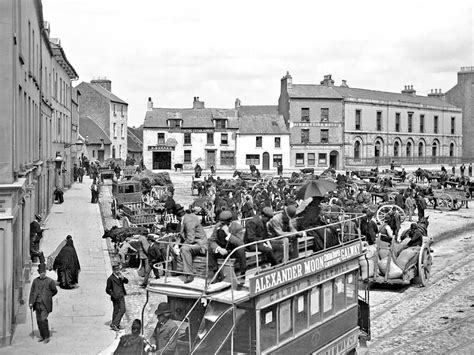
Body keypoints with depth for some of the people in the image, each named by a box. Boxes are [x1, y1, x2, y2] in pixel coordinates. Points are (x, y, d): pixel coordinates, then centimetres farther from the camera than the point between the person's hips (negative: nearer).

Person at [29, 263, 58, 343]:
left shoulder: (50, 281, -4)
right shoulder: (35, 281, 7)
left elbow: (55, 291, 8)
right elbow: (32, 292, 7)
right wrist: (31, 302, -1)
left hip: (45, 304, -4)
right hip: (37, 304, 4)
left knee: (43, 320, -13)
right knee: (39, 321, 8)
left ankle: (47, 337, -2)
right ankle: (42, 336, 22)